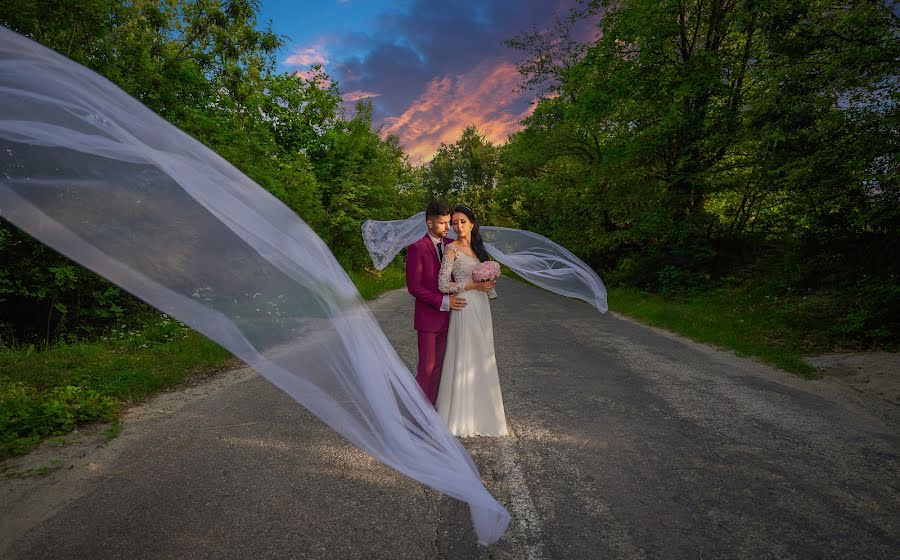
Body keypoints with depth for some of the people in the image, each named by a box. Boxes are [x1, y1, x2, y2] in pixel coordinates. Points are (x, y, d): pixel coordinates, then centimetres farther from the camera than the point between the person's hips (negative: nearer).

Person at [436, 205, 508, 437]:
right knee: (465, 359, 0)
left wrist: (488, 285, 4)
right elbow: (443, 285, -17)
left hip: (481, 307, 8)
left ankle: (478, 411, 28)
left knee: (480, 359, 13)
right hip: (465, 308, -7)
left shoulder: (476, 247, 11)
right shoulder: (452, 249, -11)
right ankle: (461, 416, 15)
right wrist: (475, 285, -16)